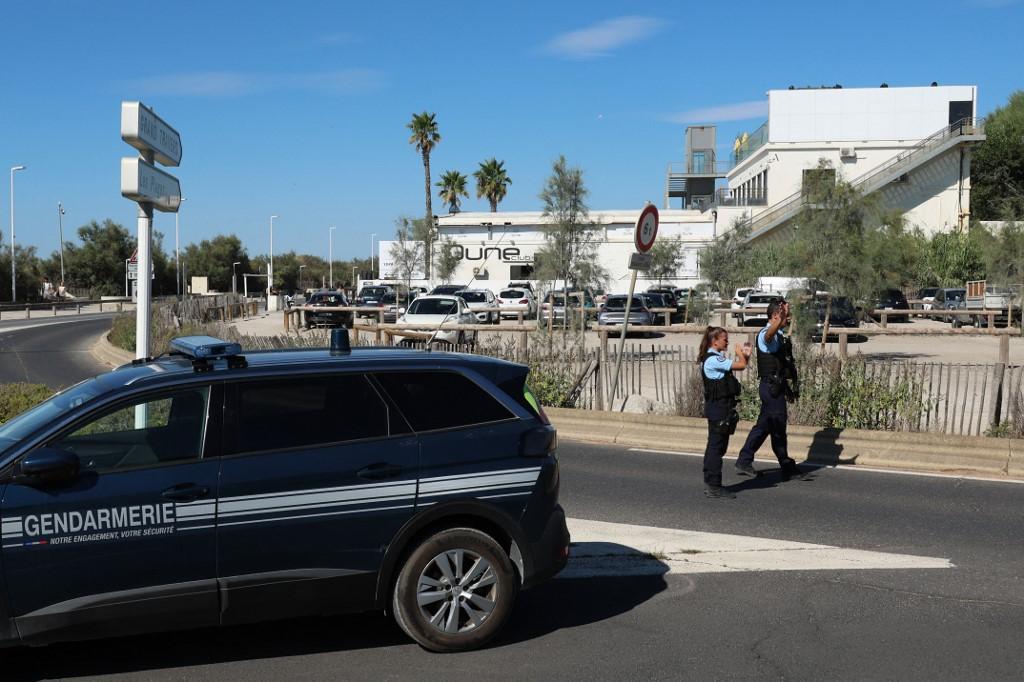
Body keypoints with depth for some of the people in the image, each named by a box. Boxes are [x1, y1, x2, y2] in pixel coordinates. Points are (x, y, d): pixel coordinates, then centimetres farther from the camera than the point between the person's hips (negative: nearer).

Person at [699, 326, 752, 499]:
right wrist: (739, 354, -1)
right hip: (719, 407, -11)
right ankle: (714, 486, -3)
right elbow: (741, 365, -21)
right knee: (717, 446, -6)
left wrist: (744, 355, 6)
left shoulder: (715, 358, 15)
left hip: (717, 407, 11)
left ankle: (710, 484, 21)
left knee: (714, 446, 14)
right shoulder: (713, 359, -18)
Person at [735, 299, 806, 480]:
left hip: (777, 387, 10)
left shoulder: (780, 335, 18)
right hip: (771, 387, -10)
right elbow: (770, 334, -42)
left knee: (763, 425, 13)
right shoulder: (766, 334, -14)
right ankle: (788, 468, 9)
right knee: (778, 428, 0)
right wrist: (781, 317, -60)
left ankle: (744, 462, 20)